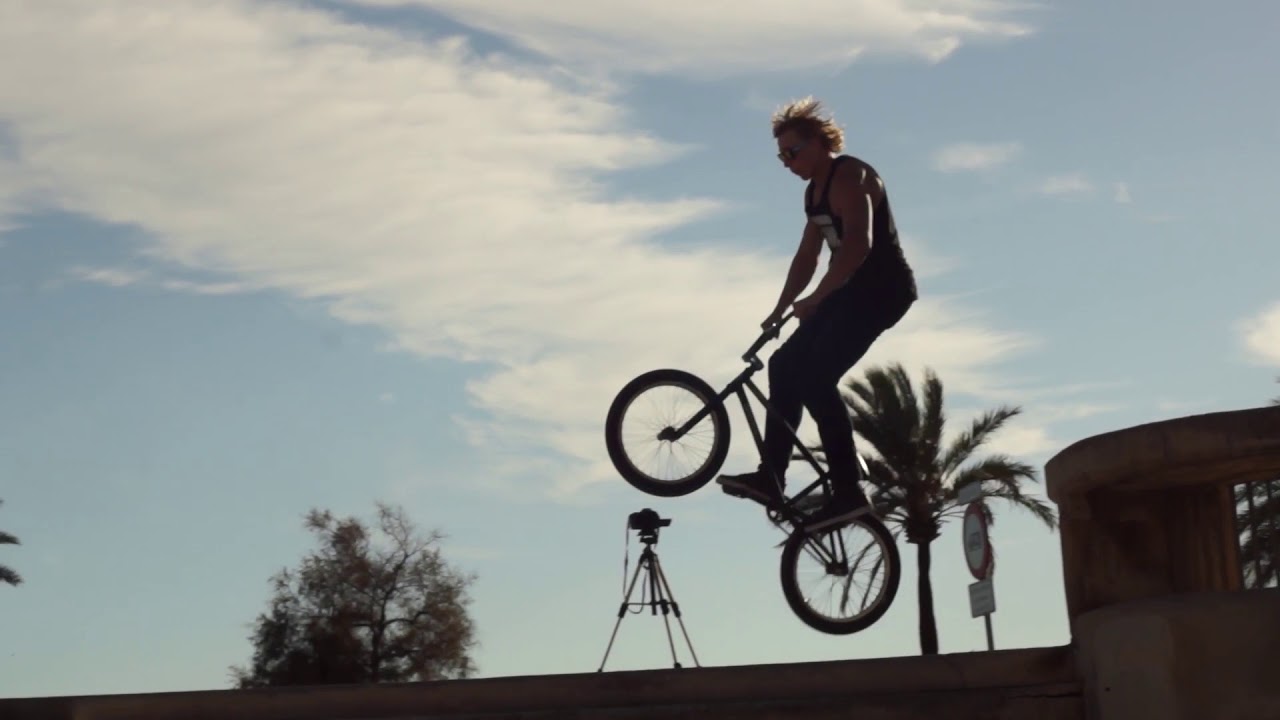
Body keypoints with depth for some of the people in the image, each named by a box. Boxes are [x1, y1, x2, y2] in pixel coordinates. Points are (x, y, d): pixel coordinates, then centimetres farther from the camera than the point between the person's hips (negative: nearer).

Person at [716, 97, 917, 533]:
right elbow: (806, 257, 21)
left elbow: (859, 243, -29)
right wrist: (779, 310, 15)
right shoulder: (816, 191, 16)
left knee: (815, 377, -21)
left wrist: (815, 299, -30)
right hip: (852, 289, 10)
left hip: (881, 288, -10)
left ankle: (848, 492, -20)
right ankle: (771, 476, 8)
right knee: (785, 364, 6)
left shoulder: (849, 177, -15)